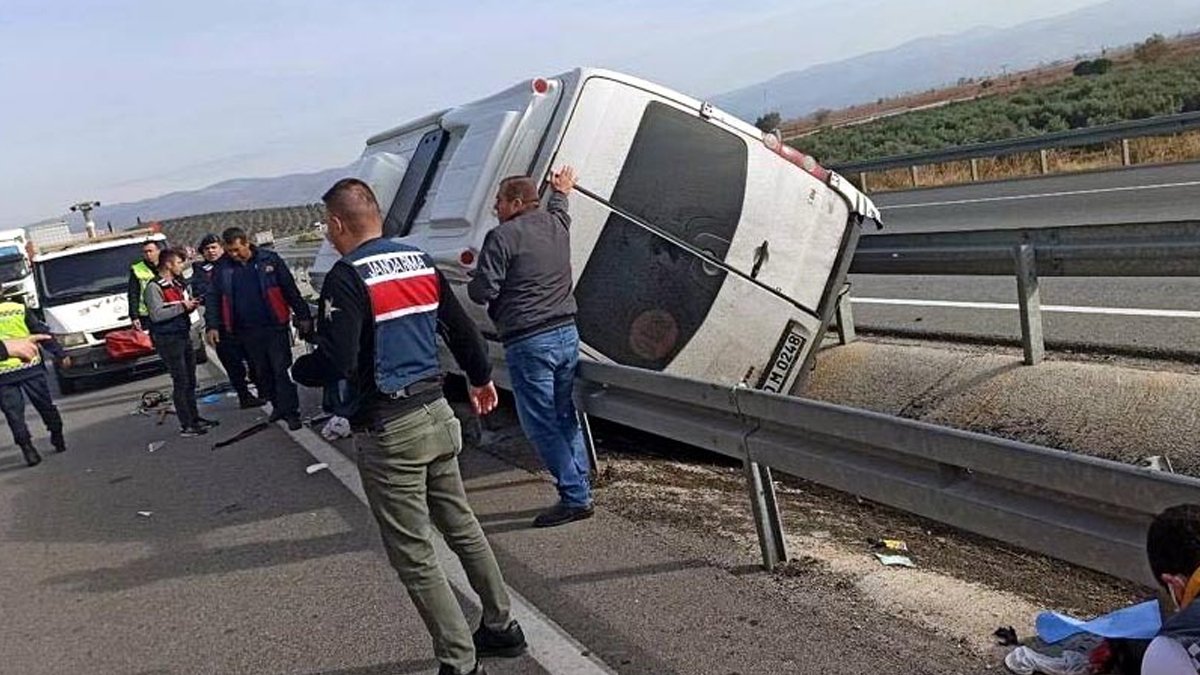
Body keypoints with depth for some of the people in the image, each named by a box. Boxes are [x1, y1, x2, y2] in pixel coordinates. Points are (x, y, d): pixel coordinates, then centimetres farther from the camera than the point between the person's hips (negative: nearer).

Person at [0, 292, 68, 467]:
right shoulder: (19, 308, 2)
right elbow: (42, 333, 4)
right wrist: (60, 355, 9)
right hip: (31, 367, 2)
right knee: (45, 405, 16)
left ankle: (28, 449, -3)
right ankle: (58, 439, 26)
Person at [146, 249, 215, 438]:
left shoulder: (178, 283, 15)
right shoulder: (154, 287, -13)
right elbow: (156, 315, -23)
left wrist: (191, 305, 3)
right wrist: (182, 306, -18)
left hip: (184, 335, 9)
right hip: (168, 339, -9)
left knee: (190, 381, 14)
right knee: (181, 382, -6)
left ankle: (195, 417, 25)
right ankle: (186, 426, -2)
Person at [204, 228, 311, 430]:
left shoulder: (270, 259, -5)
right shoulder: (222, 268, 2)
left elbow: (291, 290, -2)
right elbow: (213, 298, 7)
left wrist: (303, 316, -3)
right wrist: (212, 326, -2)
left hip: (275, 326, -3)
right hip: (247, 331, 3)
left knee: (282, 370, -4)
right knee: (262, 373, 10)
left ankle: (291, 411, 0)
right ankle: (278, 406, 23)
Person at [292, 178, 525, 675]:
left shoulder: (347, 279, -15)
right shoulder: (420, 262, 7)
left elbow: (336, 363, -22)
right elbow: (462, 329, 15)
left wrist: (298, 370, 0)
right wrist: (481, 378, 31)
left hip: (388, 430, -8)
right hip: (436, 414, 8)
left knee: (413, 555, 2)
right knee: (461, 526, 21)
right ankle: (501, 627, 32)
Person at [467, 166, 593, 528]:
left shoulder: (502, 236, -12)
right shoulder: (557, 224, 10)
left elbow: (483, 291, -15)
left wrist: (470, 282, 8)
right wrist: (561, 192, 57)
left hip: (529, 342, -8)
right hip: (567, 334, 8)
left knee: (541, 423, 0)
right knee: (565, 417, 17)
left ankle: (574, 496, 1)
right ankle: (581, 490, 21)